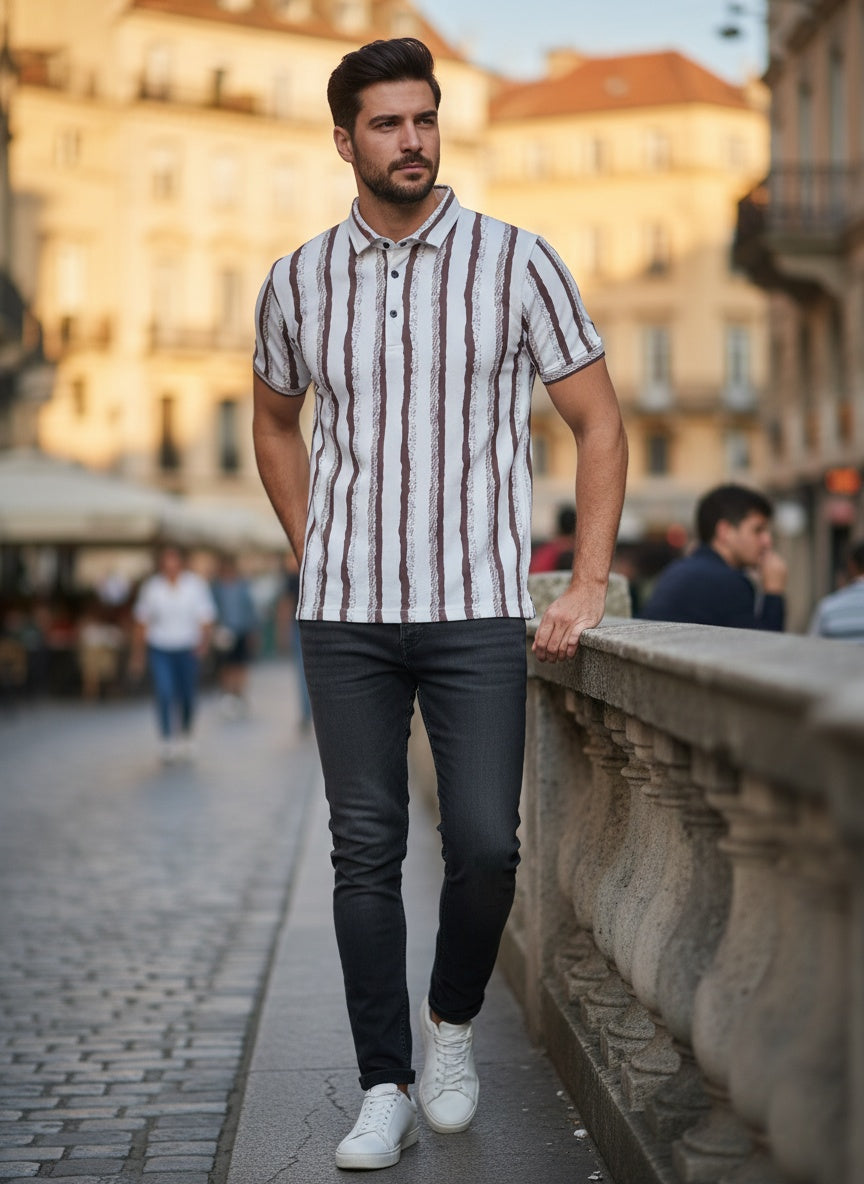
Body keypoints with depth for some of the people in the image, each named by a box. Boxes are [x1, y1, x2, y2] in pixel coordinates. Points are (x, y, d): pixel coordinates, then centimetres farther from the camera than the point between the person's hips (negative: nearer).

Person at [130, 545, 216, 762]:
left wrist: (204, 640, -20)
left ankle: (185, 738, 27)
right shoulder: (151, 588, -1)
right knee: (164, 694, -14)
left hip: (187, 649, 1)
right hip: (160, 649, -1)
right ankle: (167, 742, -10)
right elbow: (141, 623, 8)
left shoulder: (196, 585, -3)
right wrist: (137, 654, 10)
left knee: (188, 696, 5)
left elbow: (206, 618, -2)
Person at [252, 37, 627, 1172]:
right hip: (346, 615, 2)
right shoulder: (296, 284, 6)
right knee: (366, 854, 3)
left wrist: (589, 582, -3)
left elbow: (598, 421, 4)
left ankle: (452, 1020, 20)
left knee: (485, 844, -8)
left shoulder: (515, 262, -1)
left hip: (479, 612, -2)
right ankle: (385, 1088, 13)